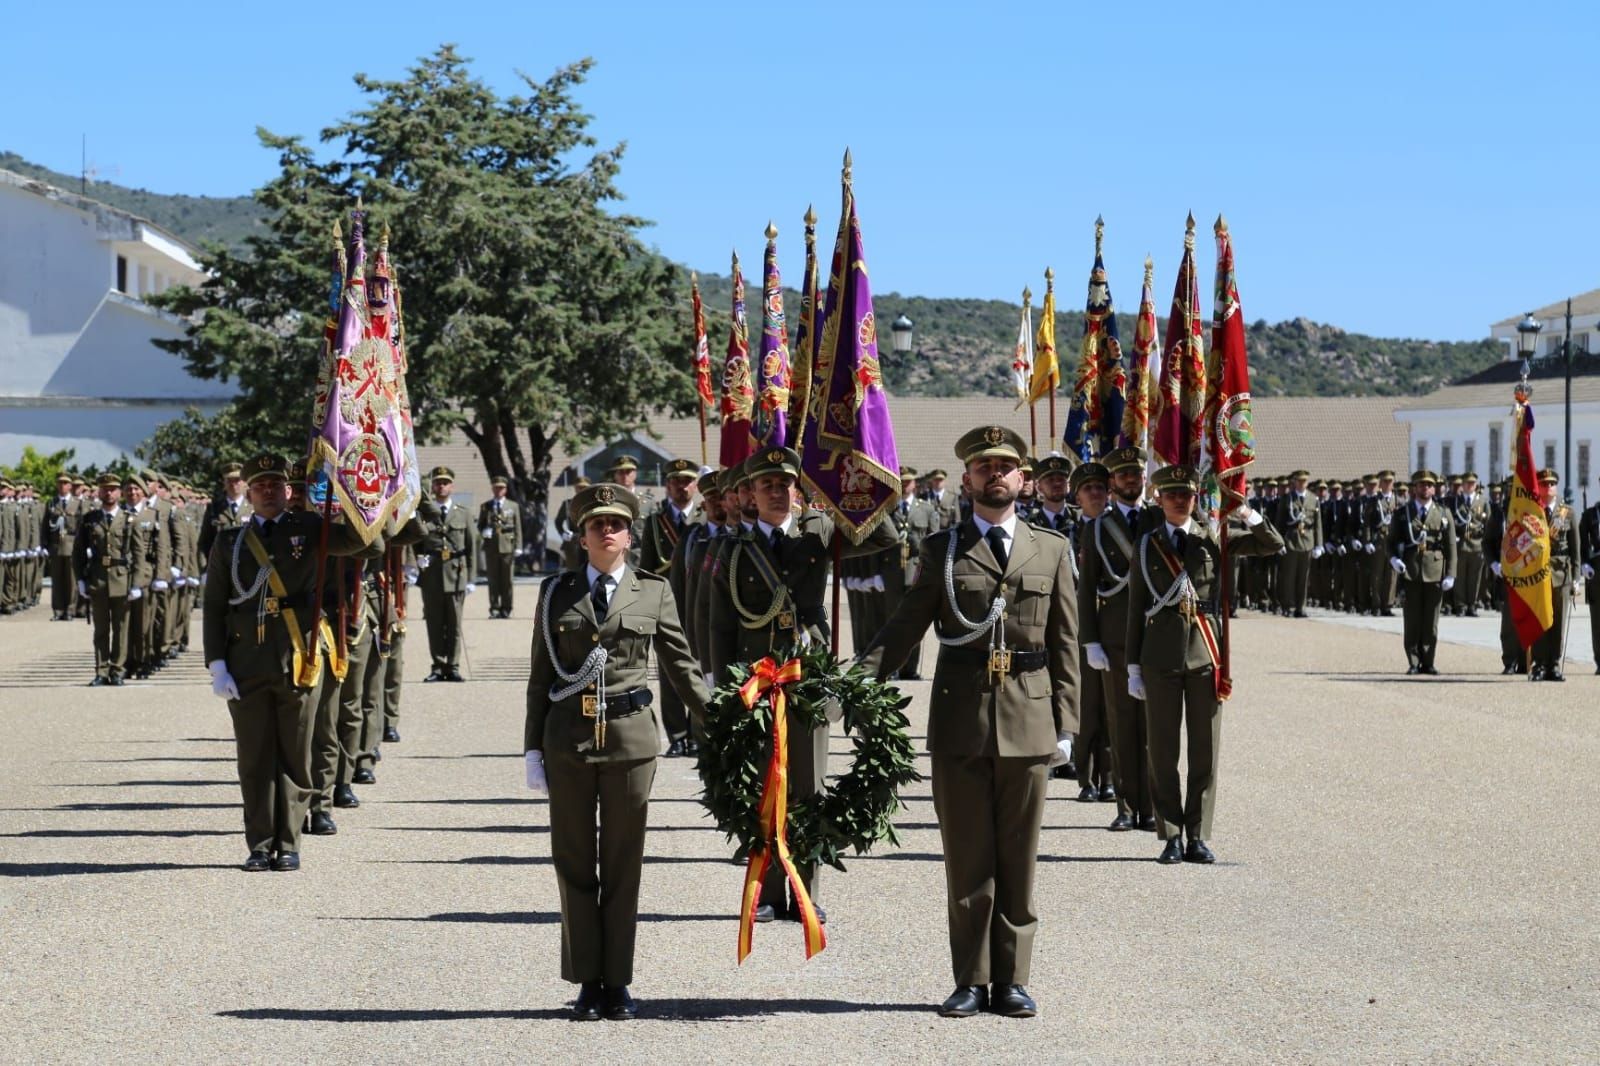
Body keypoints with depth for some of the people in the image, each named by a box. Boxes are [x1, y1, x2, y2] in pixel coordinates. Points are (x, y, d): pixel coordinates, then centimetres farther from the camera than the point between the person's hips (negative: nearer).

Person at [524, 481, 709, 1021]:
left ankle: (618, 983, 13)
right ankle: (588, 983, 12)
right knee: (574, 862, 4)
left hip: (631, 736, -1)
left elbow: (681, 666, 9)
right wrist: (533, 747, 5)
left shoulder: (653, 591, 6)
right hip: (569, 738, 1)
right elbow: (540, 677, 9)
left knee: (623, 864, 4)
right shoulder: (557, 593, 8)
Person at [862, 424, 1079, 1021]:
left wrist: (1065, 724, 3)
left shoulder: (1052, 551, 10)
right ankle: (971, 981, 11)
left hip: (1028, 724, 1)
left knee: (1018, 859, 5)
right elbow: (906, 626, 4)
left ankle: (1012, 980, 12)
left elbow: (1065, 644, 10)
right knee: (966, 859, 4)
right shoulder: (941, 550, 8)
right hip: (959, 724, 0)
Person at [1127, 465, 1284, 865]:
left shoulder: (1213, 537, 7)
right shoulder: (1147, 545, 7)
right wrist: (1133, 667, 4)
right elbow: (1136, 608, 7)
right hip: (1161, 656, 0)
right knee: (1163, 750, 2)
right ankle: (1171, 836, 10)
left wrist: (1248, 515, -11)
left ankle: (1197, 836, 10)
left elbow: (1273, 545, 7)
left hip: (1205, 653, 0)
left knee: (1205, 749, 3)